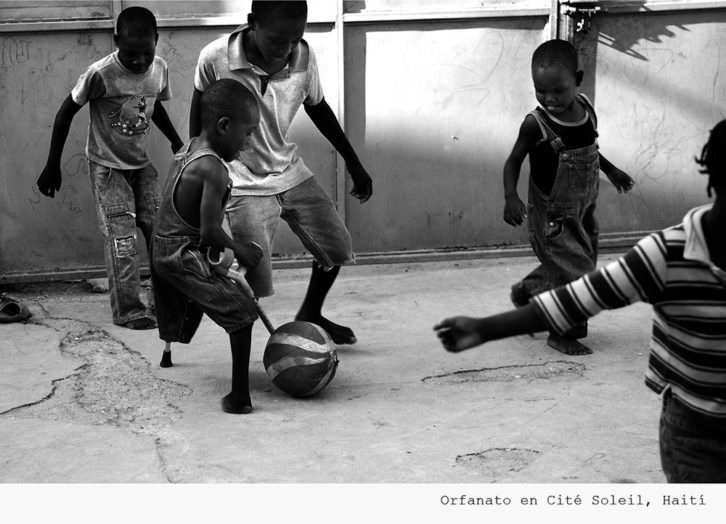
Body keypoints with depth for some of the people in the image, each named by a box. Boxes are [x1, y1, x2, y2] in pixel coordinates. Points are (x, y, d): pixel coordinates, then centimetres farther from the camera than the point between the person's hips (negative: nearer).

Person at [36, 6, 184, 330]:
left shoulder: (159, 69, -8)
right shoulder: (101, 74, -23)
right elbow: (66, 113, -12)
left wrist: (176, 141, 3)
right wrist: (52, 166, -10)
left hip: (142, 164, 5)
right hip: (108, 167, -5)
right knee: (121, 238, -9)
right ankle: (127, 311, 1)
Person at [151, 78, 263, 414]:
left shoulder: (188, 150, 5)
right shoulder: (214, 169, -23)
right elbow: (209, 231, -24)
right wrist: (239, 250, -7)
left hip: (161, 250, 10)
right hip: (184, 257, -10)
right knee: (241, 312, -8)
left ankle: (167, 352, 61)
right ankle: (239, 395, -11)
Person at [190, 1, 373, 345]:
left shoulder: (303, 56, -14)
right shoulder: (215, 59, -24)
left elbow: (317, 107, 6)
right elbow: (199, 121, -6)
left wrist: (353, 163, 11)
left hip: (290, 171, 5)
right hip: (245, 183, -5)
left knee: (337, 246, 11)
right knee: (254, 284, -15)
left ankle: (310, 315, 37)